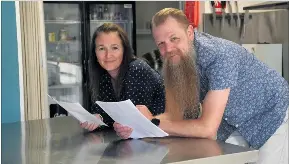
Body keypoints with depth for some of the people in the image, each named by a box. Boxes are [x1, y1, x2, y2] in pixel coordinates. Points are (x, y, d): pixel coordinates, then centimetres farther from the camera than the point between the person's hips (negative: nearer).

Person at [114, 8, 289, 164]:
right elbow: (174, 115, -13)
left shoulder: (218, 55, -36)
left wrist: (153, 122, -30)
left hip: (272, 117, -5)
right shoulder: (173, 62, -14)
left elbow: (207, 128, -37)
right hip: (234, 122, 6)